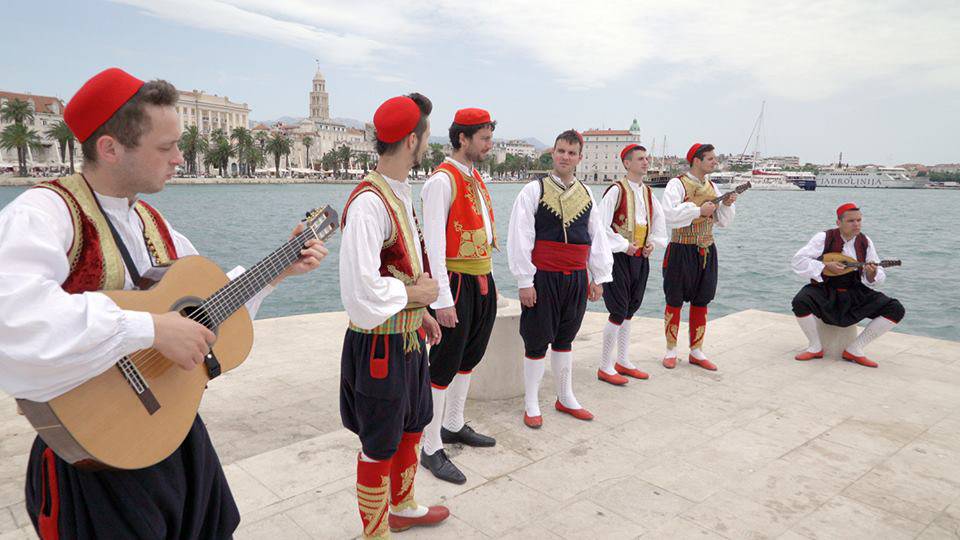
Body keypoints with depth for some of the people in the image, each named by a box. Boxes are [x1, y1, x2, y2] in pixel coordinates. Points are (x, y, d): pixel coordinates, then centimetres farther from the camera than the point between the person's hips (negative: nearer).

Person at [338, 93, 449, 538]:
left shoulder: (400, 193, 7)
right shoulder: (369, 203, -25)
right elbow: (362, 290, -31)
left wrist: (421, 314, 12)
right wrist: (415, 294, -16)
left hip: (409, 336, 10)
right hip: (380, 345, -10)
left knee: (411, 428, 25)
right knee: (379, 447, 10)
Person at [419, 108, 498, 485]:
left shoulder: (476, 178, 13)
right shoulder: (442, 180, -15)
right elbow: (434, 242, -20)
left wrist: (488, 278, 15)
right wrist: (443, 298, -23)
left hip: (483, 281, 9)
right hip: (457, 283, -9)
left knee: (470, 357, 18)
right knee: (444, 365, -2)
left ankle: (453, 426, 35)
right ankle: (431, 450, 10)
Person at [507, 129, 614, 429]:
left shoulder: (586, 194, 8)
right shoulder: (534, 190, -6)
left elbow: (598, 237, 11)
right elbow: (520, 239, -10)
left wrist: (599, 277, 8)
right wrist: (525, 281, -13)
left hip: (576, 278, 5)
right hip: (543, 277, -4)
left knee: (565, 338, 17)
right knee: (537, 342, 4)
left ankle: (565, 398, 31)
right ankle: (531, 404, 19)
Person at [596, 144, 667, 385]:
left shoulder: (648, 192, 10)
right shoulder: (617, 190, -12)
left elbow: (659, 221, 23)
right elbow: (601, 225, -18)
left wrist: (652, 242, 7)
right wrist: (624, 245, -16)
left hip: (640, 257, 7)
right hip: (619, 257, -7)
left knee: (630, 310, 13)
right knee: (619, 310, -7)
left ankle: (622, 362, 25)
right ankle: (605, 367, 4)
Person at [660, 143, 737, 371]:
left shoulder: (713, 187, 12)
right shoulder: (677, 184, -8)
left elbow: (723, 222, 13)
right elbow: (669, 215, -22)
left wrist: (727, 205, -5)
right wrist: (699, 210, -20)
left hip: (707, 251, 6)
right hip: (681, 250, -6)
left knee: (701, 302, 10)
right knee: (675, 301, 3)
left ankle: (696, 351, 21)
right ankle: (671, 351, 15)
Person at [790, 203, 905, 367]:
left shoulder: (865, 242, 2)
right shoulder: (824, 238, -9)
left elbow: (880, 275, 4)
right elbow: (798, 261, -14)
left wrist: (872, 275, -20)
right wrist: (825, 266, -23)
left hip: (855, 294, 4)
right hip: (824, 291, -4)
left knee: (896, 310, -14)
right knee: (800, 302, -35)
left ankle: (854, 349, -4)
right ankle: (816, 347, -9)